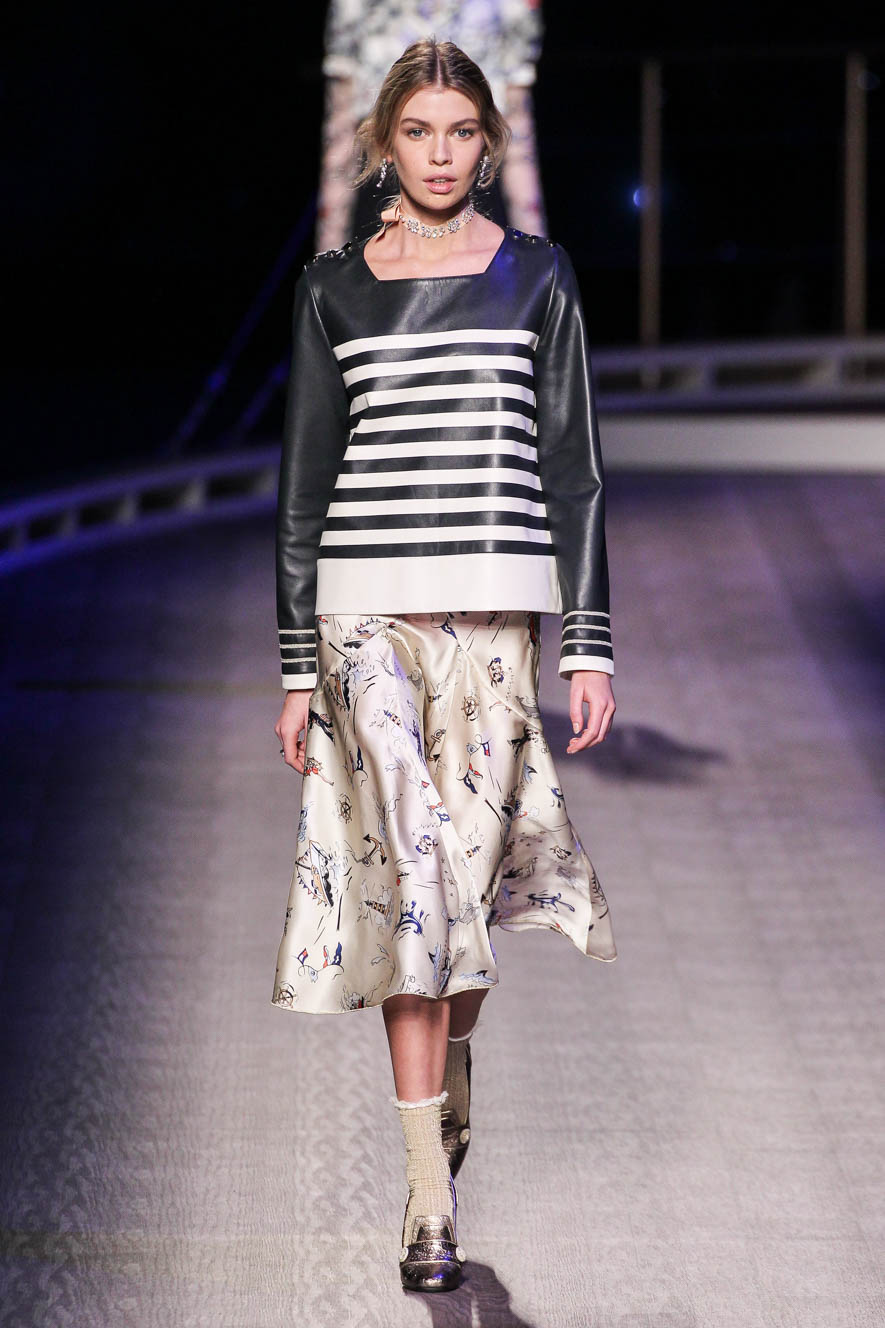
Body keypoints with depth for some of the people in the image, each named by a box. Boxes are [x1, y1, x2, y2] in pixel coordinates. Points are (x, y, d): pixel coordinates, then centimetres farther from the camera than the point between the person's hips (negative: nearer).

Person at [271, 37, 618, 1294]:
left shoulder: (536, 276, 6)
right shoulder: (333, 288, 8)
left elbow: (572, 468, 5)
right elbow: (306, 478, 9)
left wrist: (590, 647, -1)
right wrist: (297, 663, 5)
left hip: (496, 602, 0)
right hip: (367, 608, 0)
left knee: (468, 858, 0)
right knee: (409, 867, -8)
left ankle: (450, 1051, 33)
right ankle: (431, 1188, -7)